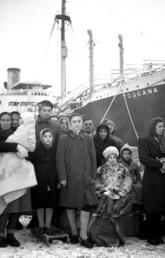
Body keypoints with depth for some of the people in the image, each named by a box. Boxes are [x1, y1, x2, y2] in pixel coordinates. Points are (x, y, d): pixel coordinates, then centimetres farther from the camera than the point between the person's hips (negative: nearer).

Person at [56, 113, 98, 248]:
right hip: (70, 177, -1)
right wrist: (62, 177, -8)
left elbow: (93, 159, 8)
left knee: (87, 205, -4)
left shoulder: (88, 139, 8)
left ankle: (83, 235, 4)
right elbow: (60, 159, -2)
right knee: (70, 206, 7)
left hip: (85, 177, 1)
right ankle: (74, 232, 22)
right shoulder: (64, 139, 1)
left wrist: (93, 176, 2)